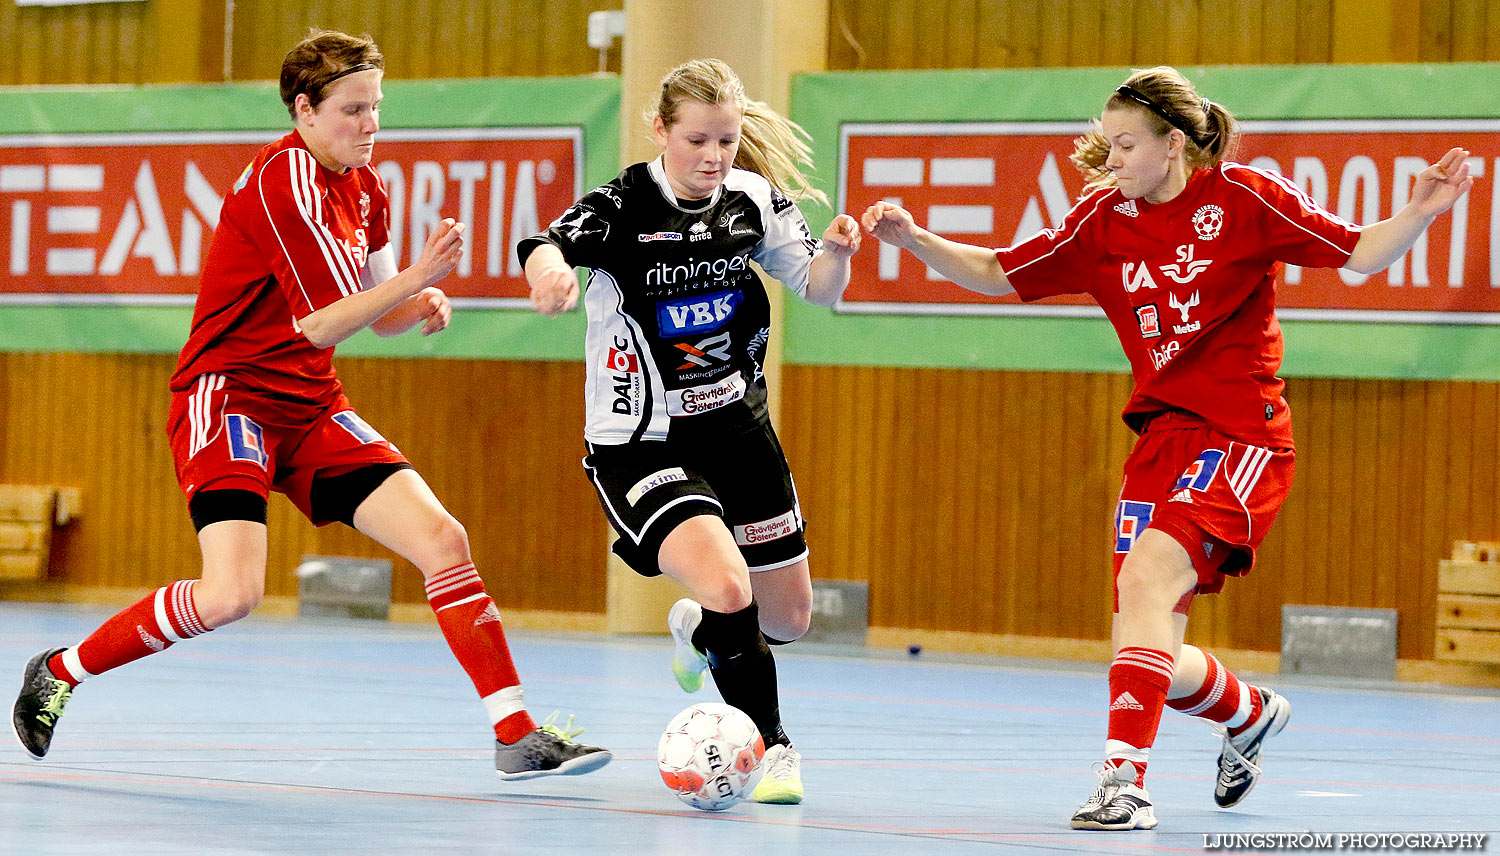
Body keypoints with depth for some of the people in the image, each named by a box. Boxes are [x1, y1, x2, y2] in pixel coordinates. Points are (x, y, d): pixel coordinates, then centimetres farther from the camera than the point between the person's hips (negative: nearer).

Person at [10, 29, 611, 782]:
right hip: (228, 393, -8)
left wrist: (421, 305, -2)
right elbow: (322, 326, -19)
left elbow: (381, 316, 20)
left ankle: (517, 737, -5)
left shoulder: (364, 188, 10)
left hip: (311, 408, 8)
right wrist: (418, 276, -22)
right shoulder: (286, 180, -18)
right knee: (231, 593, -24)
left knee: (442, 537, -7)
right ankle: (59, 671, -1)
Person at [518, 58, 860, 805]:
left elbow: (818, 288, 3)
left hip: (737, 428, 6)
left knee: (789, 616, 14)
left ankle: (697, 631, 49)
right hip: (640, 443, -6)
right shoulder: (622, 208, -17)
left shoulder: (752, 198, -2)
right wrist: (550, 269, -59)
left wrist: (836, 252, -20)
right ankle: (770, 745, -3)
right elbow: (546, 247, -35)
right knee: (728, 588, -27)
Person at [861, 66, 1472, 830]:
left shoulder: (1242, 198, -6)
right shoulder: (1105, 220, 6)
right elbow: (997, 273, 10)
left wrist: (1422, 212, -22)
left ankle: (1123, 780, -29)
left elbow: (1360, 254, -4)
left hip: (1241, 432, -6)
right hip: (1161, 434, 6)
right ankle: (1250, 713, 37)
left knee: (1148, 574, -29)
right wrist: (914, 239, -3)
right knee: (1153, 666, 3)